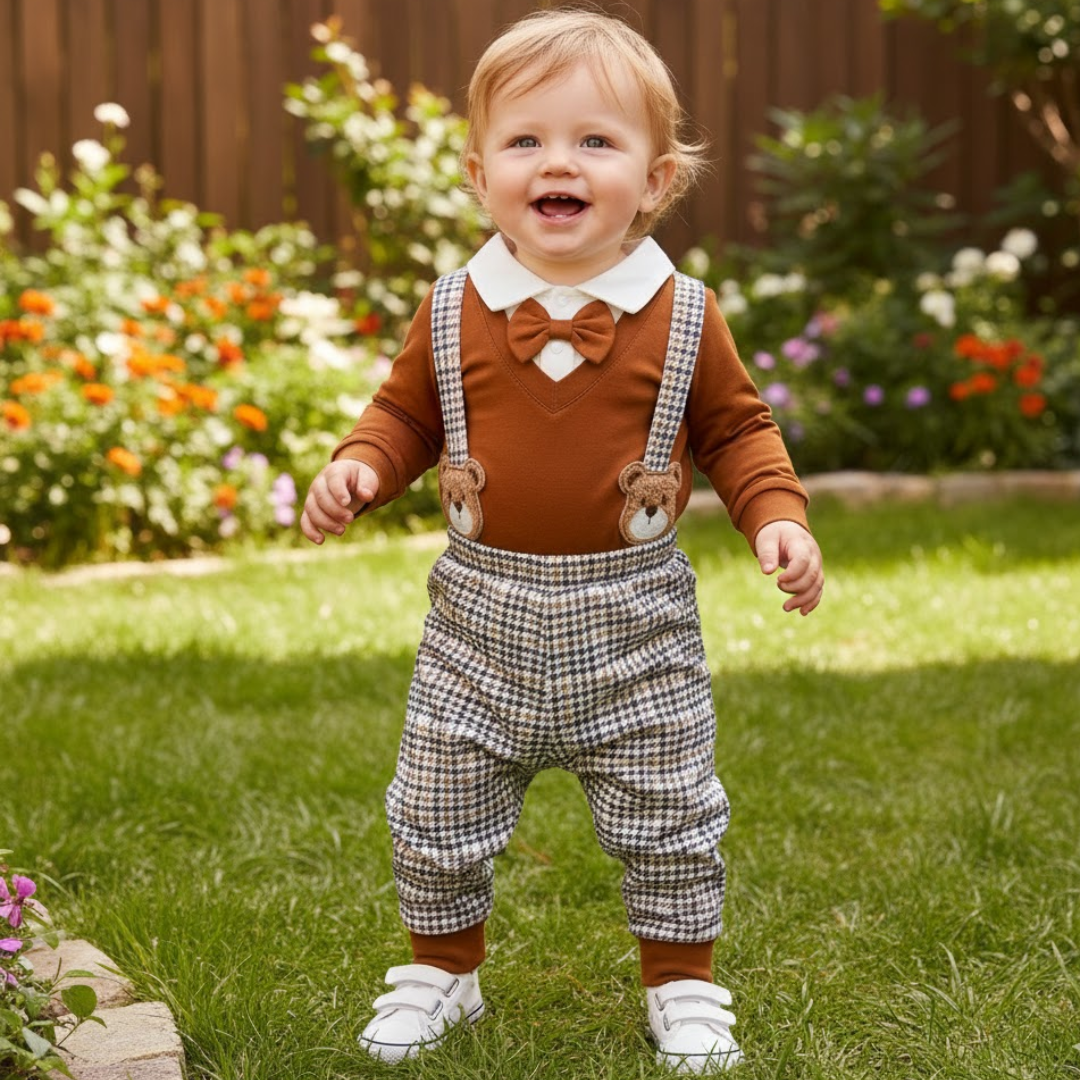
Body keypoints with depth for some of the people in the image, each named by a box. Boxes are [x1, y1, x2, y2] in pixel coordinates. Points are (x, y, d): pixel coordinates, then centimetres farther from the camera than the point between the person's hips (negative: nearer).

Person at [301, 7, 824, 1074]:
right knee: (436, 815, 10)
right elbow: (404, 410, 8)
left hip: (634, 619, -1)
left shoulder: (681, 315, -5)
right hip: (484, 610, 1)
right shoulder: (452, 311, -3)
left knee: (668, 817, 10)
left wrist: (778, 516, -11)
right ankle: (439, 971, 34)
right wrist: (358, 467, -11)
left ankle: (681, 985, 31)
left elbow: (736, 428, 4)